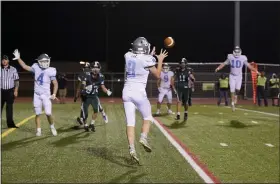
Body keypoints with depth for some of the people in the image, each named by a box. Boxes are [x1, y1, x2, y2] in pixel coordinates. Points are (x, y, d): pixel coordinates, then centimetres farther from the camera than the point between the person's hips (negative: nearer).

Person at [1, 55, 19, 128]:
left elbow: (16, 81, 2)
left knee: (9, 107, 3)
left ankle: (10, 123, 8)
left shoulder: (13, 69, 1)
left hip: (10, 91, -1)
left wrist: (16, 90, -6)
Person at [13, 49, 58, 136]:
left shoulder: (50, 71, -9)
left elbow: (55, 84, -3)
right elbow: (25, 67, 12)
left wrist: (54, 94, -11)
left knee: (48, 113, -10)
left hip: (46, 95, -3)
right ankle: (38, 130, 18)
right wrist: (18, 58, 5)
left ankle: (52, 127, 14)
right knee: (38, 114, 7)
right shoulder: (36, 68, 0)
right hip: (37, 95, 3)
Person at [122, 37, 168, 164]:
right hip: (139, 92, -4)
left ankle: (131, 148, -5)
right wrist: (160, 60, 14)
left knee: (130, 122, 3)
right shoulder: (147, 59, -9)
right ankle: (143, 138, -5)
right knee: (147, 117, 17)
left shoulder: (128, 56, 6)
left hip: (127, 91, 4)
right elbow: (157, 75, 4)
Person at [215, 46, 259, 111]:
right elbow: (224, 64, -2)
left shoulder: (243, 58, -4)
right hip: (232, 76, 0)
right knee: (232, 90, -2)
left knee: (237, 89, -12)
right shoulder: (230, 57, -3)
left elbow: (249, 66, 1)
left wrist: (256, 71, -3)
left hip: (239, 76, 0)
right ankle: (233, 103, 11)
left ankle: (236, 96, 22)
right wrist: (218, 68, -17)